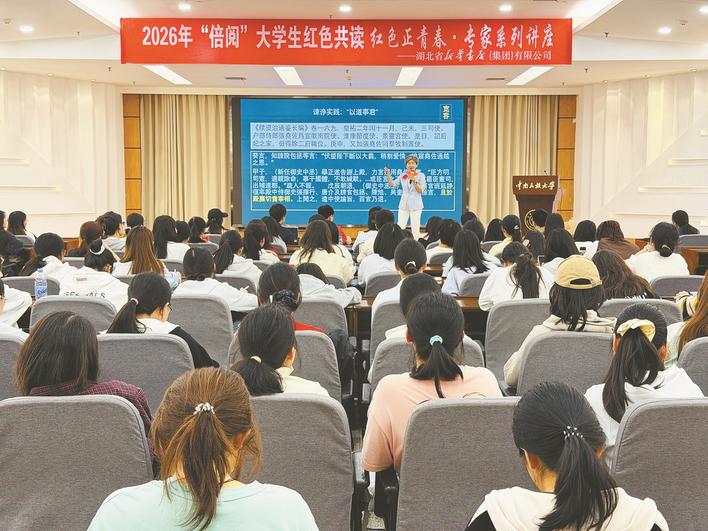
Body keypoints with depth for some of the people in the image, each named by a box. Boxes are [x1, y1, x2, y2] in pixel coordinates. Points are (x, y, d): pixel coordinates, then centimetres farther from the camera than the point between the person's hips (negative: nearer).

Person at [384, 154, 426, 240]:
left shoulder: (421, 175, -2)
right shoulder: (403, 175, 6)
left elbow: (421, 191, -9)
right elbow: (392, 184, 4)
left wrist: (414, 181, -21)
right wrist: (388, 174, -8)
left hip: (415, 205, -3)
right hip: (404, 204, 3)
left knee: (415, 228, 1)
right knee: (400, 227, 1)